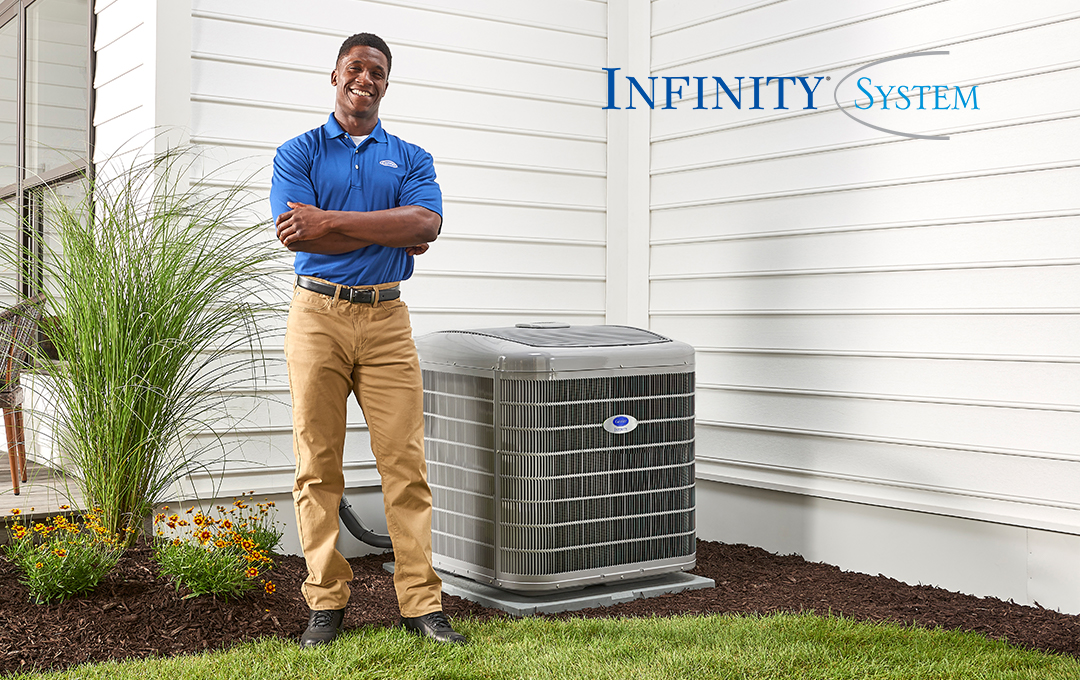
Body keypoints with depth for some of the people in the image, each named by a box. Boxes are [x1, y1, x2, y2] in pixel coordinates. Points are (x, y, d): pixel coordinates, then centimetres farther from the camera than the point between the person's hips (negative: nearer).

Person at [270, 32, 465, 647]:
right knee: (318, 464, 1)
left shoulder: (411, 158, 14)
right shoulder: (298, 153, 9)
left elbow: (426, 224, -7)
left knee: (406, 462, -3)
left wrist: (330, 220, -13)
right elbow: (297, 235, -8)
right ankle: (326, 601, 10)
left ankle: (422, 602, 2)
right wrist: (387, 236, -7)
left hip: (387, 319, 1)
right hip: (318, 314, -1)